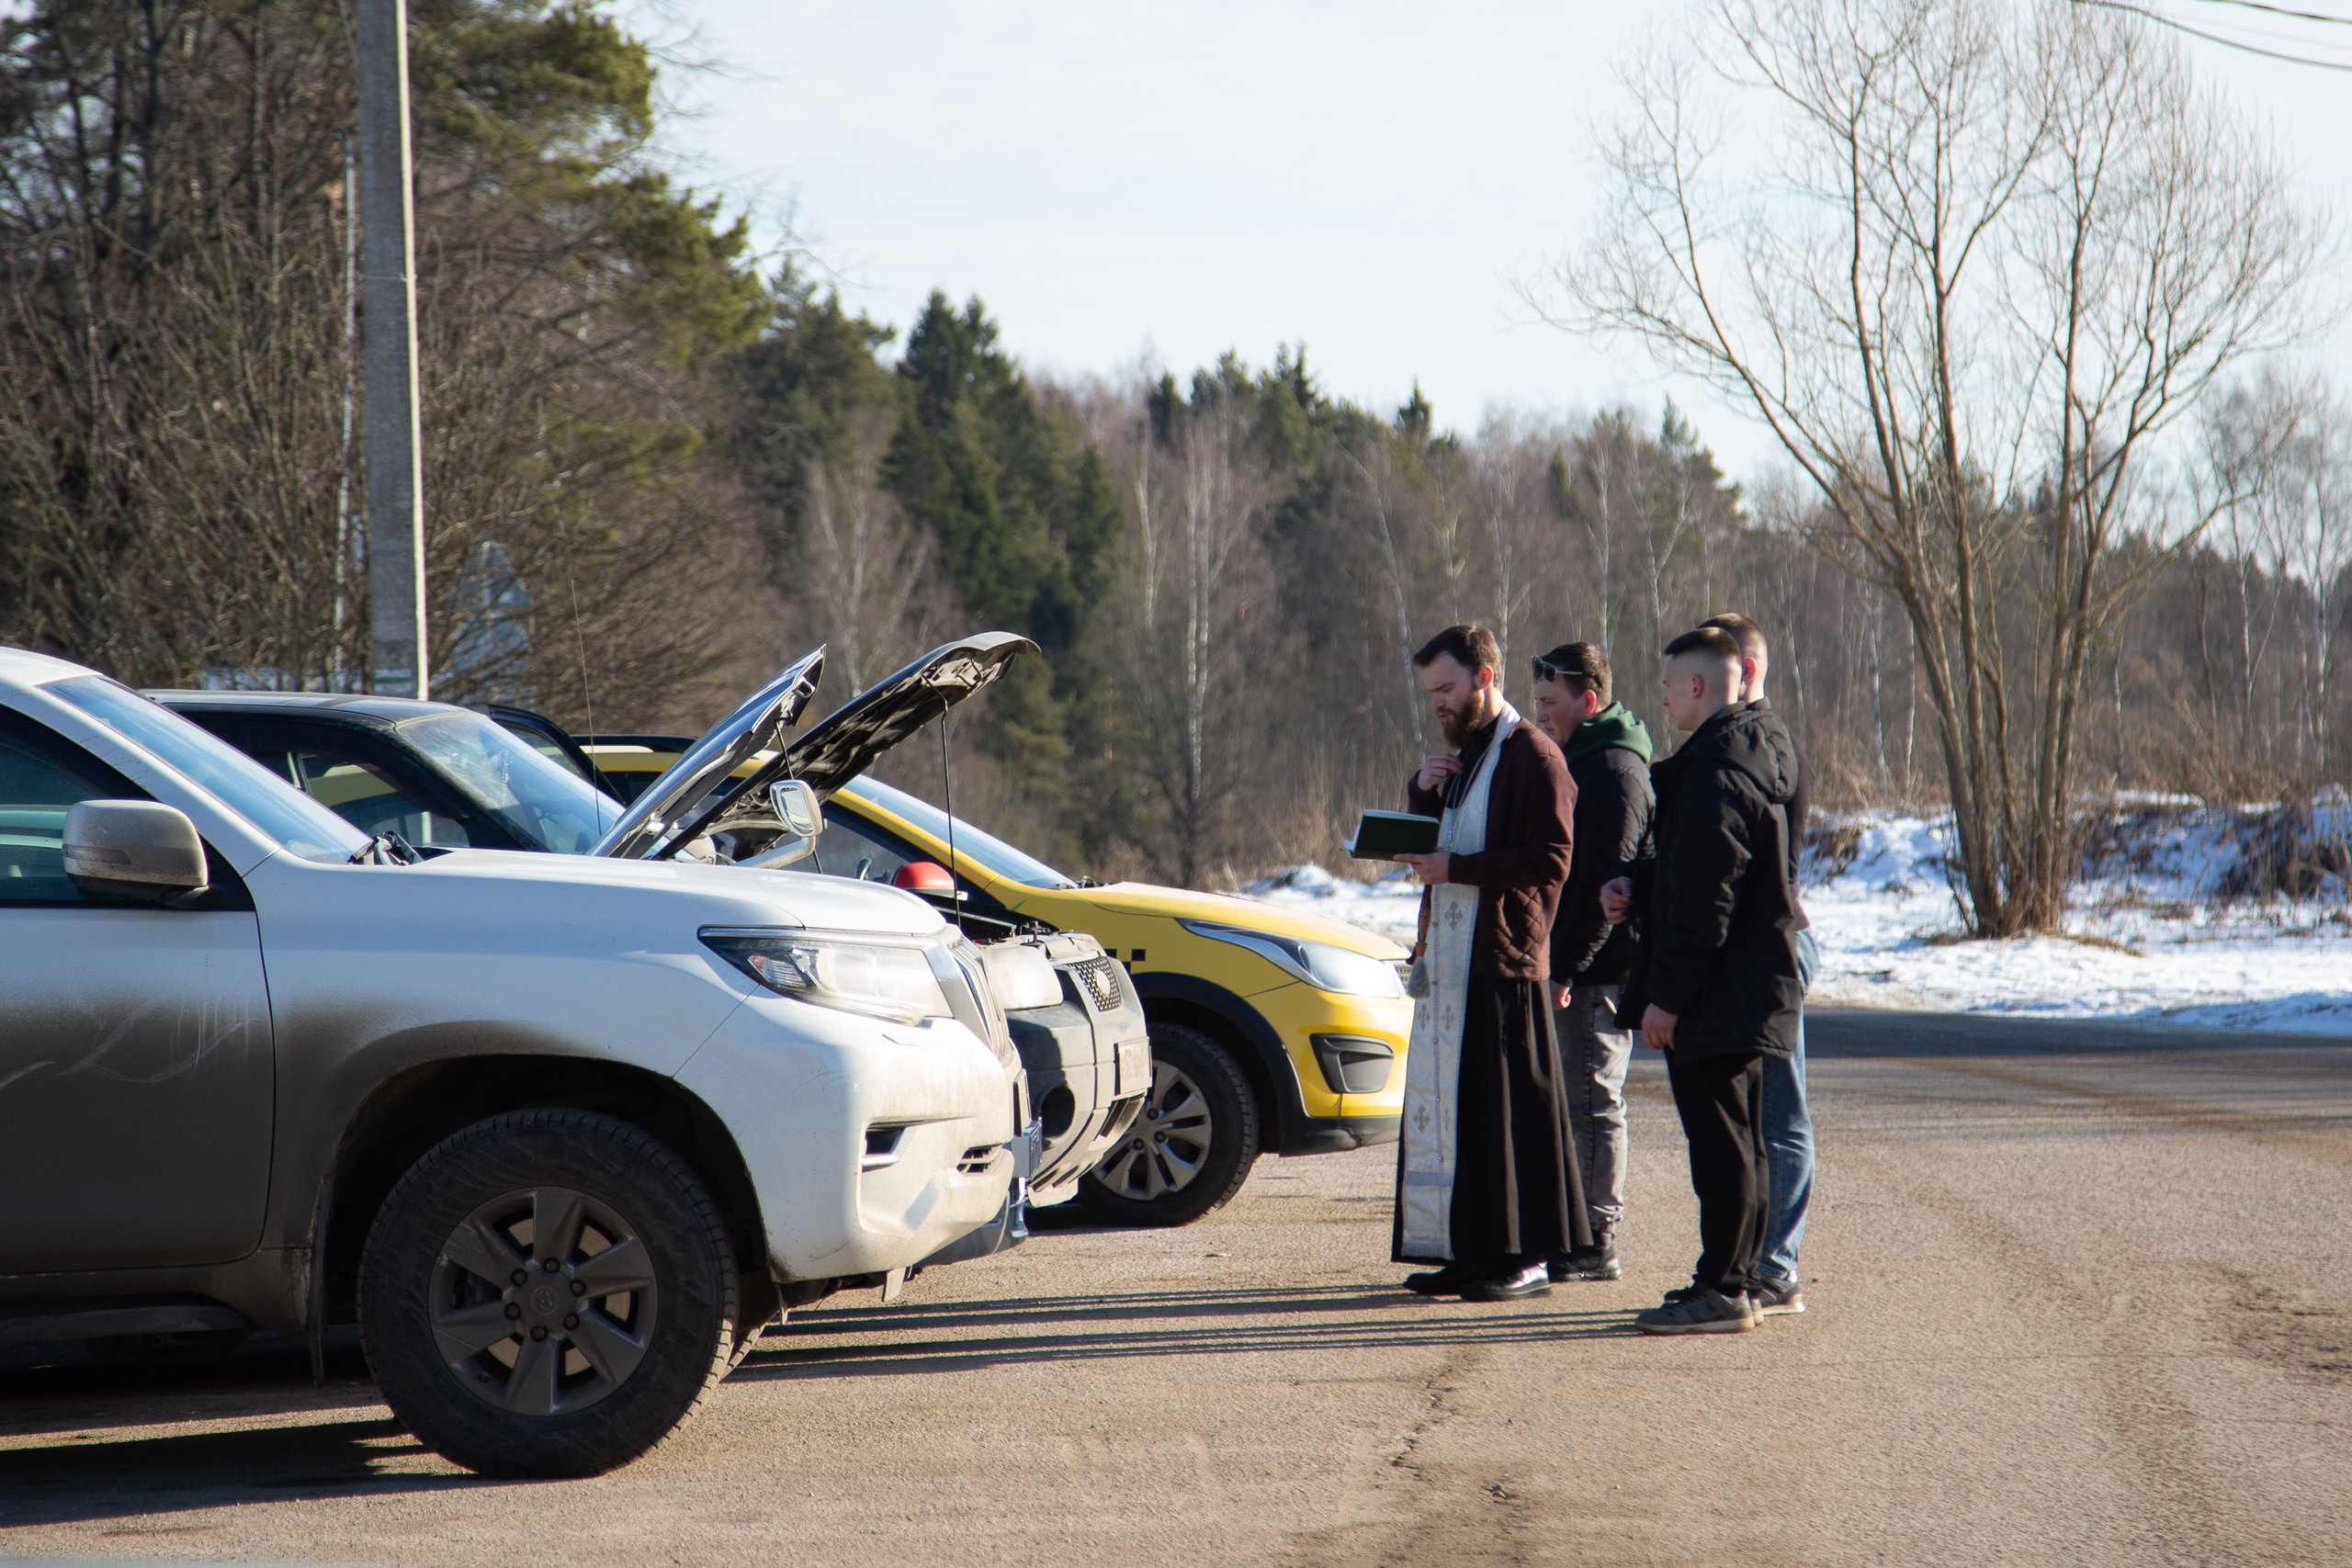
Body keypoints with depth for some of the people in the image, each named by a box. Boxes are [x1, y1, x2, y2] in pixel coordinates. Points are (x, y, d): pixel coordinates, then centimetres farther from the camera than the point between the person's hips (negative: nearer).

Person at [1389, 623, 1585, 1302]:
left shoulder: (1533, 757, -8)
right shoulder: (1461, 757, 21)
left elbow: (1548, 862, -16)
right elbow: (1432, 847, 25)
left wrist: (1455, 867, -18)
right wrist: (1422, 793, 7)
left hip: (1502, 963, -9)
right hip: (1446, 960, 9)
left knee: (1508, 1111, -7)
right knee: (1444, 1108, 6)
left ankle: (1524, 1258, -3)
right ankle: (1467, 1251, 10)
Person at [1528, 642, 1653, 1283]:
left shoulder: (1613, 769, -14)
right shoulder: (1576, 761, 19)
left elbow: (1604, 882, -21)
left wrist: (1565, 966, -21)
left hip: (1596, 967, -10)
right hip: (1569, 966, 10)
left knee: (1593, 1099, -7)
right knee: (1575, 1099, 12)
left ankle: (1596, 1244, -3)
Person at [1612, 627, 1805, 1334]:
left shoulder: (1716, 772, -19)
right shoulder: (1752, 756, 13)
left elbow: (1704, 901, -22)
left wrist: (1666, 996, -19)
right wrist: (1639, 884, 15)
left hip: (1713, 1000, -10)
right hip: (1749, 993, 10)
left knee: (1720, 1143, -7)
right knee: (1738, 1143, 14)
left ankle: (1721, 1290, -5)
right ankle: (1737, 1279, 21)